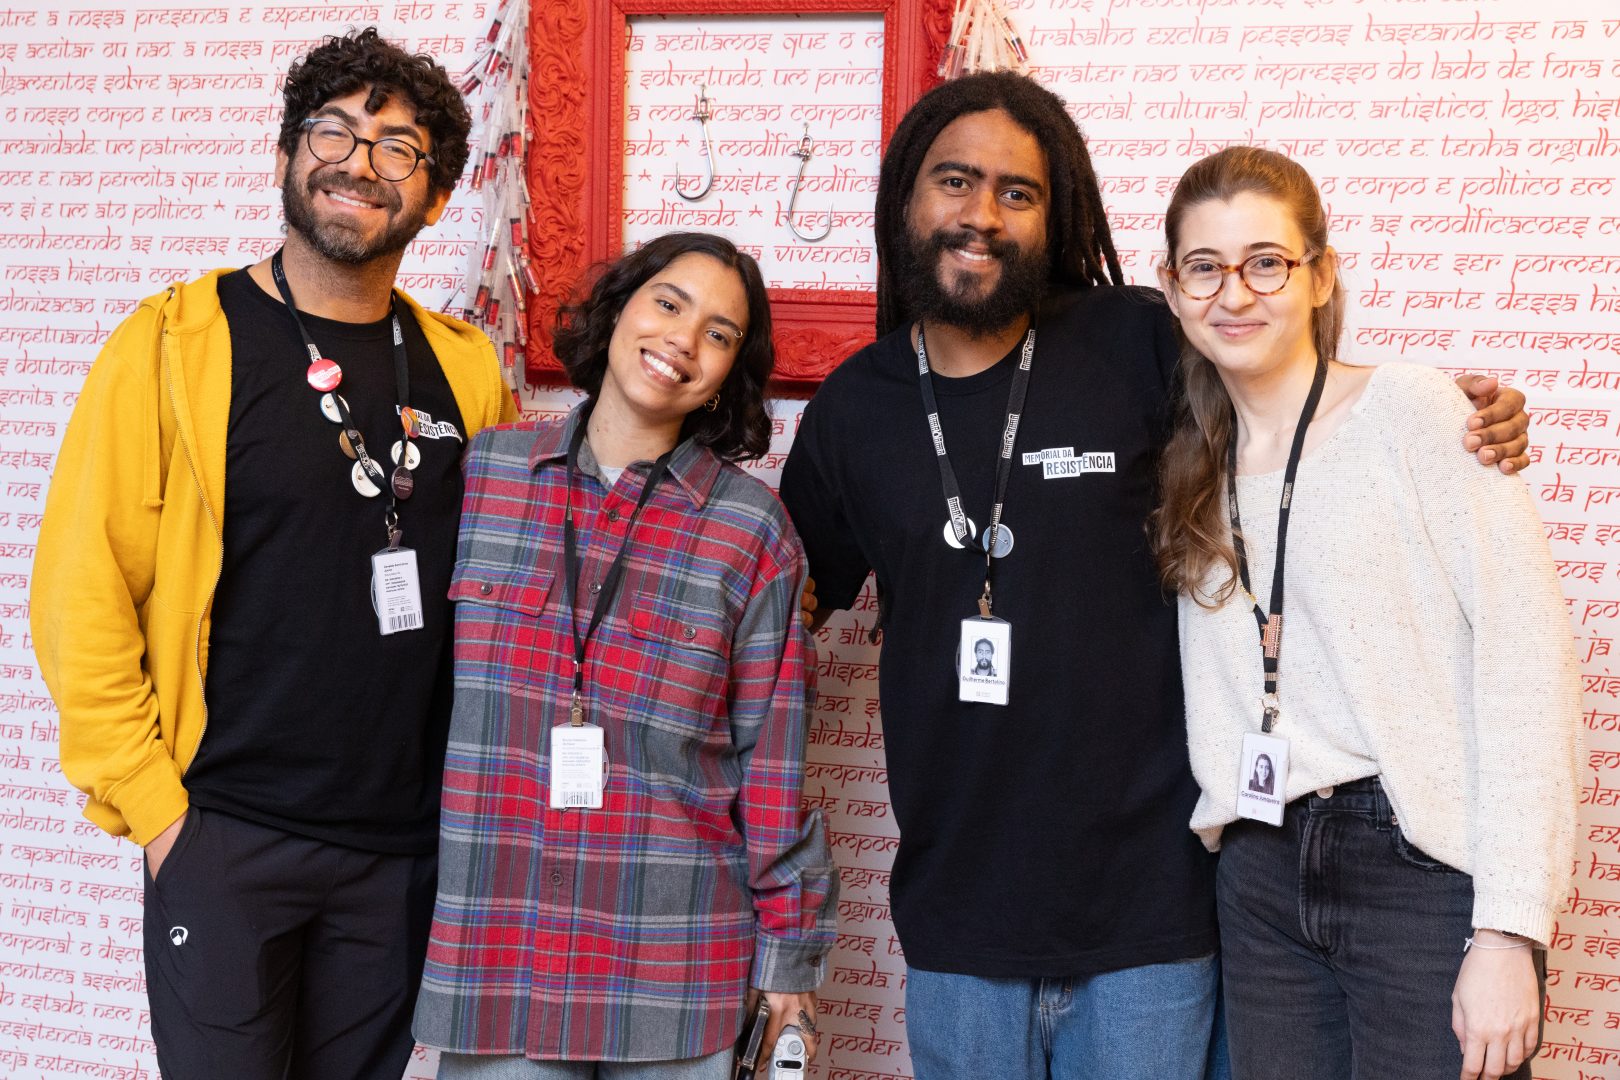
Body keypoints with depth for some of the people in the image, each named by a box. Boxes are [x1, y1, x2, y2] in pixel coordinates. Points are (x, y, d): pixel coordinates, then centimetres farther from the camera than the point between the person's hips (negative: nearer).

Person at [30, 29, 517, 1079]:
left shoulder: (465, 370, 5)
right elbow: (81, 591, -7)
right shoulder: (172, 345, -7)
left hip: (407, 837, 4)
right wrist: (150, 801, -8)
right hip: (224, 835, -3)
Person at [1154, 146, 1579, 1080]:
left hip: (1427, 870, -5)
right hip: (1264, 876, 5)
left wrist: (1508, 929, -17)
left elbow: (1527, 652, -13)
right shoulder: (1196, 467, 12)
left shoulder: (1411, 410, -7)